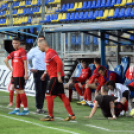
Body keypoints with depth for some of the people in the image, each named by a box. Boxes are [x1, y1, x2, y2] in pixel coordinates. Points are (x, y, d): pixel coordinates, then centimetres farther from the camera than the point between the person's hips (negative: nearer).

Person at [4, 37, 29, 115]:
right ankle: (17, 109, 20)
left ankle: (26, 109, -9)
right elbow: (6, 60, 25)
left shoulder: (22, 51, -9)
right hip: (15, 74, 9)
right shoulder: (14, 53, 16)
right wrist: (10, 68, 16)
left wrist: (26, 73, -22)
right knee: (18, 92, 13)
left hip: (20, 75, -9)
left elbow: (25, 62, -16)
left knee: (20, 91, -10)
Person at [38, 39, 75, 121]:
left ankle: (50, 116, -1)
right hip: (54, 77, 10)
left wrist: (59, 75, -24)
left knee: (48, 95, -6)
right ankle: (71, 115, 8)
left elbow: (59, 63, -25)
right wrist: (45, 73, 20)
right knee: (62, 95, 8)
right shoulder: (47, 53, 16)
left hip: (55, 77, -10)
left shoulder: (51, 53, -15)